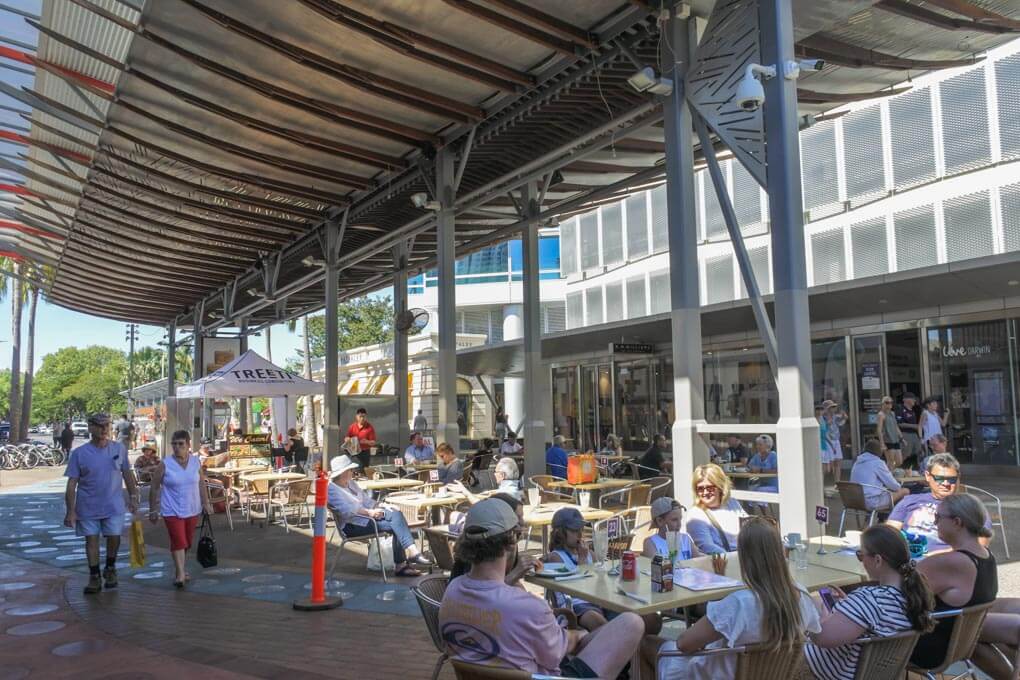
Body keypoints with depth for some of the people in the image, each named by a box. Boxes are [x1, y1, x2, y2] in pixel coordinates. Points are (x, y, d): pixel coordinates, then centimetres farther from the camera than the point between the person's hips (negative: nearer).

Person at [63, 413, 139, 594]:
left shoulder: (119, 449, 0)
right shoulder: (79, 453, -7)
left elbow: (127, 474, 9)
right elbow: (71, 484, -6)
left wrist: (133, 496, 6)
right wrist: (71, 511, -10)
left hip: (113, 505, 1)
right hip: (88, 506, -1)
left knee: (114, 537, 3)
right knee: (91, 540, 5)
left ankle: (110, 569, 27)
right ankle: (94, 577, 18)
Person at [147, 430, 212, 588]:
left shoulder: (196, 462, 1)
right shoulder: (165, 465, -9)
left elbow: (201, 484, 8)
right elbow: (154, 488, -3)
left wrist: (206, 503, 6)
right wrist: (153, 510, -2)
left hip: (192, 510, 4)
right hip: (172, 511, -4)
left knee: (187, 542, 14)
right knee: (178, 541, -12)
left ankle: (179, 569, 32)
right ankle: (180, 574, -8)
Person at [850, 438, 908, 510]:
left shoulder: (857, 462, 11)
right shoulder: (878, 463, -10)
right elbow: (892, 484, -3)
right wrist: (898, 487, 20)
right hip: (873, 502, -8)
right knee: (905, 491, 4)